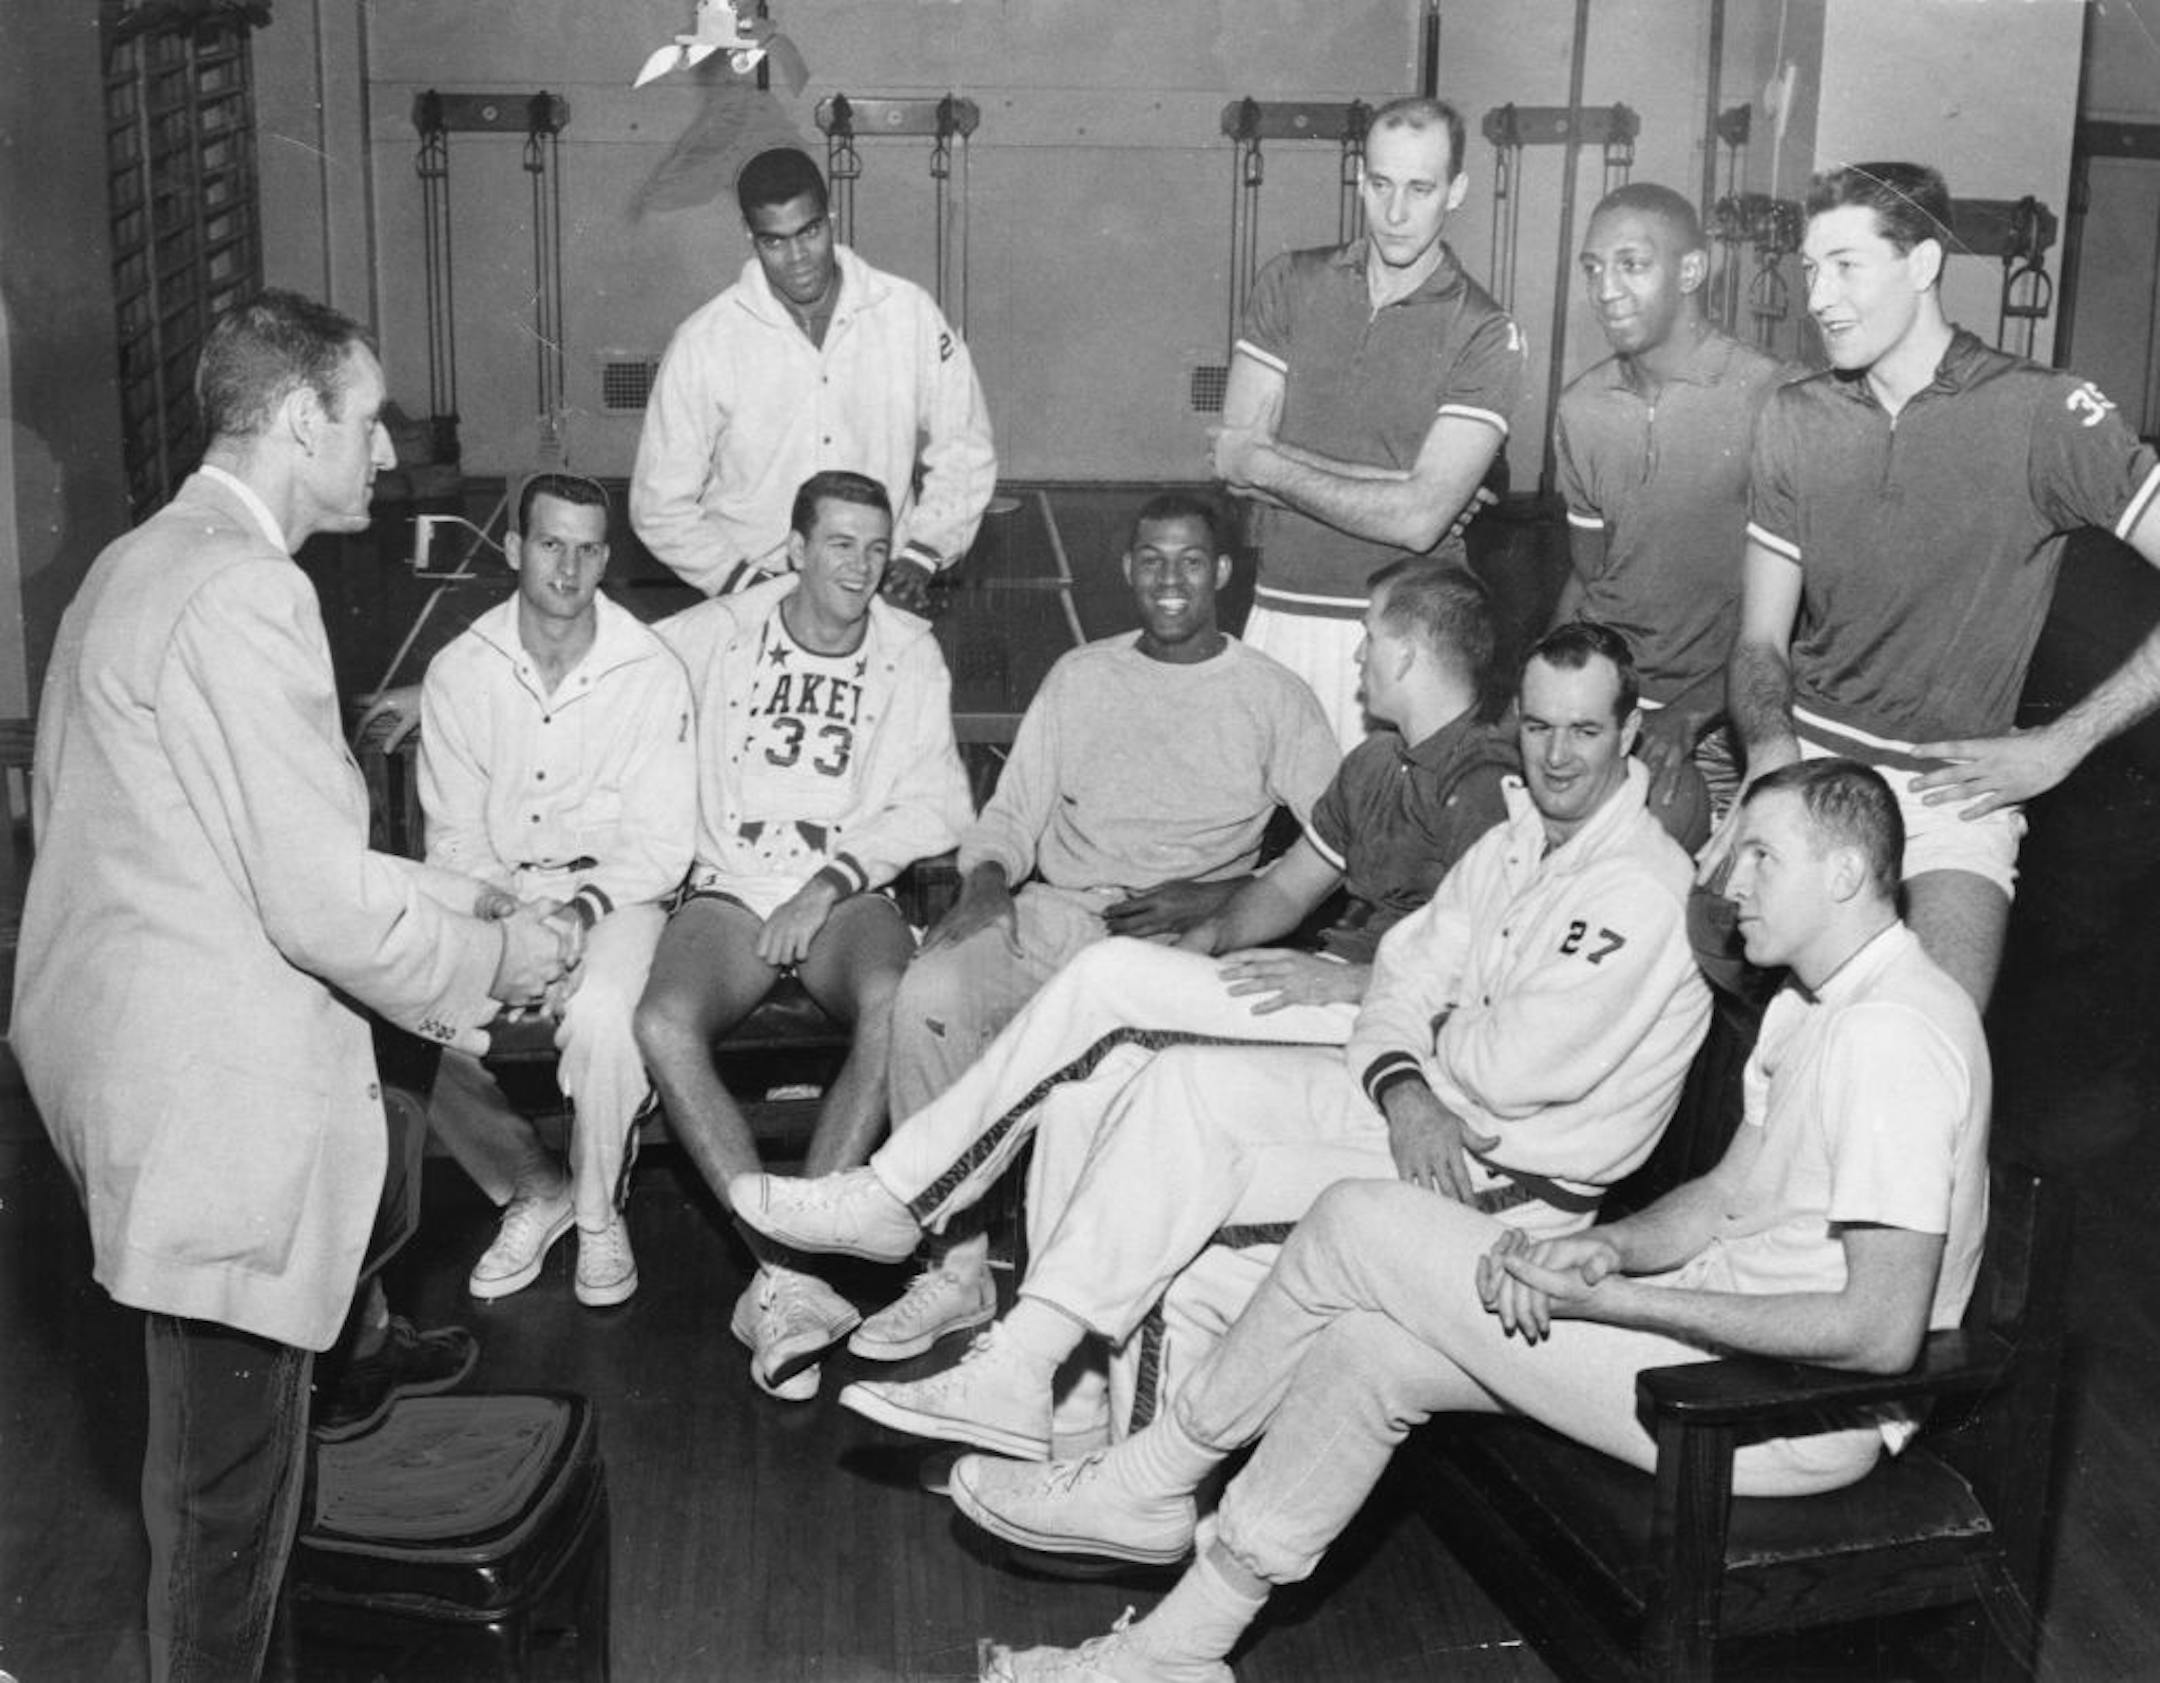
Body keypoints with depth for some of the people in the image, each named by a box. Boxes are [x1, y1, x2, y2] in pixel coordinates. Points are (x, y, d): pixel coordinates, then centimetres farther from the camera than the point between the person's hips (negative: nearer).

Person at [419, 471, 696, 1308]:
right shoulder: (458, 673, 0)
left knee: (602, 1013, -35)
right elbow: (453, 835, 3)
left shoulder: (651, 673, -5)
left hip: (615, 893, -2)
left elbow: (662, 845, -6)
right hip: (493, 895, 3)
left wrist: (582, 907, -21)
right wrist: (504, 911, -16)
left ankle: (599, 1209, -6)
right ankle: (532, 1188, 1)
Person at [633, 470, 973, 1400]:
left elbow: (937, 807, 2)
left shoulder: (909, 654, 10)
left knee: (896, 1007, -36)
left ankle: (775, 1285, -32)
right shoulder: (721, 633, 9)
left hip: (848, 894, 0)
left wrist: (832, 881, -10)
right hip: (729, 889, 0)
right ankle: (786, 1272, -28)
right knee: (663, 1027, -33)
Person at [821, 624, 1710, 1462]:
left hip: (1511, 1179, -8)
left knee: (1185, 1186, -16)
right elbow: (1404, 977, 6)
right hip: (1426, 1099, 8)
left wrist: (1439, 1030, -2)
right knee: (1184, 1082, -9)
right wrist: (1402, 1089, -15)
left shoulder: (1645, 888, -18)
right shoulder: (1513, 842, 11)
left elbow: (1515, 1071, -24)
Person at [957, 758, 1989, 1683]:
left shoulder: (1892, 1034, -20)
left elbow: (1883, 1333, -26)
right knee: (1364, 1351, -1)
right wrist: (1604, 1249, -6)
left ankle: (1150, 1485, 4)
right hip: (1728, 1329, 10)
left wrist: (1611, 1299, -22)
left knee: (1358, 1225, -13)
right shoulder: (1815, 1007, 15)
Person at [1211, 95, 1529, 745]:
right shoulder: (1289, 284, 6)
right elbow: (1233, 461, -4)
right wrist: (1395, 486, -11)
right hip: (1280, 615, 2)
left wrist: (1266, 465, -7)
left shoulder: (1486, 337, -5)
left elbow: (1419, 520, -15)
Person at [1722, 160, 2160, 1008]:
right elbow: (1762, 639, 7)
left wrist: (2056, 748, -12)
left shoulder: (2044, 413, -9)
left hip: (1953, 787, -3)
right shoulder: (1795, 419, 5)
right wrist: (1771, 753, -15)